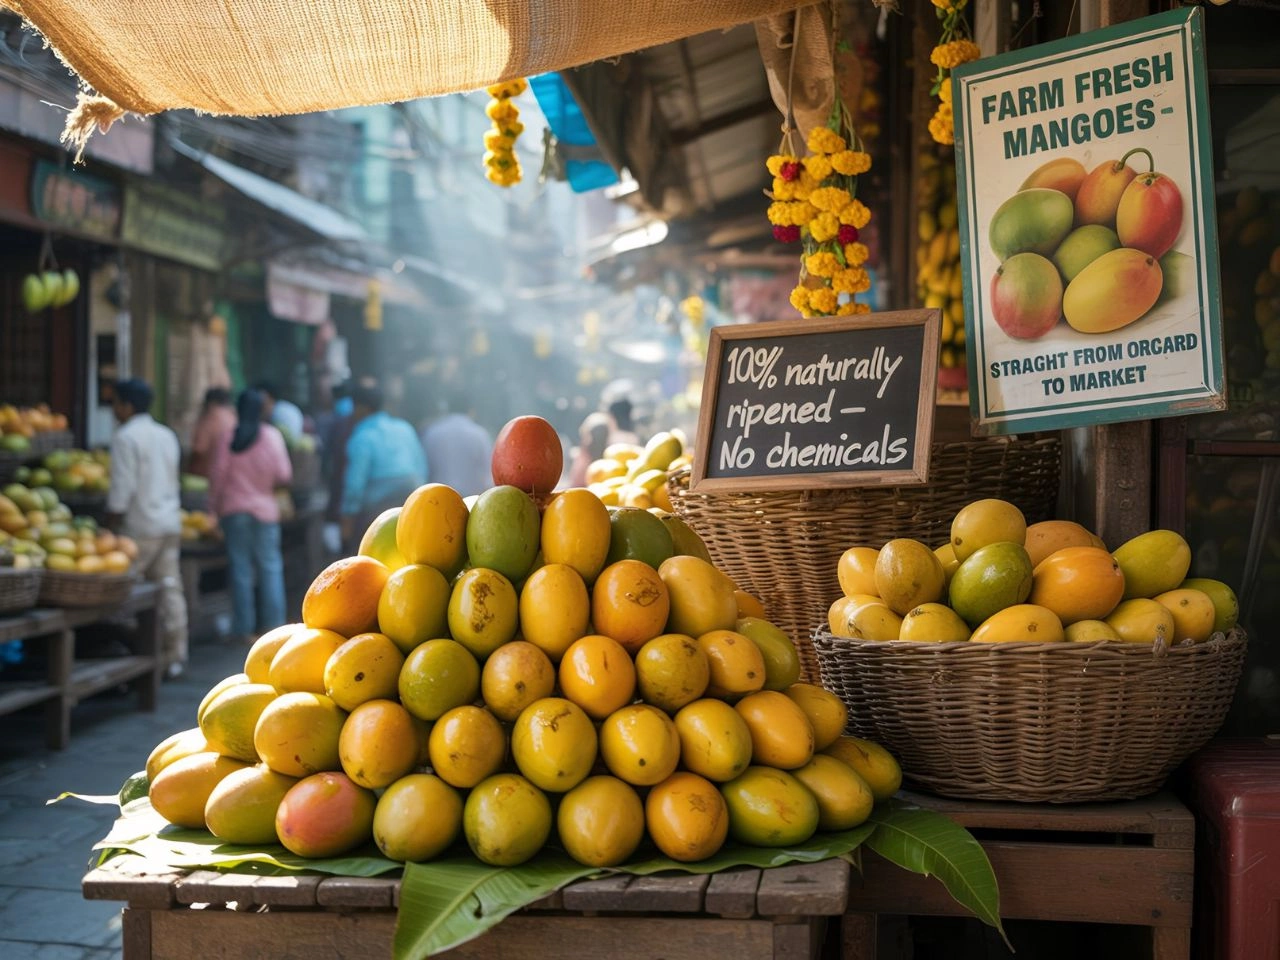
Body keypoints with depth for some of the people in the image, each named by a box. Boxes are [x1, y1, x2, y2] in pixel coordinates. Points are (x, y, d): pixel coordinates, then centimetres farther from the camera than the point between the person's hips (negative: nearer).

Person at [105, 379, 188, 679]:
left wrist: (113, 517, -6)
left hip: (142, 526, -8)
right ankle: (175, 657, 7)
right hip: (171, 522, 8)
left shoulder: (126, 438, -10)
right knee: (170, 589, 6)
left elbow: (123, 487, -14)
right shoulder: (167, 435, 14)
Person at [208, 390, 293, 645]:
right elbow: (284, 475, -5)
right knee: (270, 567, 6)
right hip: (265, 509, 0)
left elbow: (218, 475, -3)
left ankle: (245, 628, 5)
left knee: (241, 569, 4)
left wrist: (214, 505, 6)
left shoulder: (228, 437, -5)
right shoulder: (272, 436, -4)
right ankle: (273, 623, 3)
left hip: (234, 510, 0)